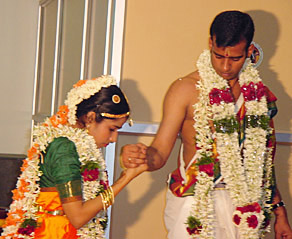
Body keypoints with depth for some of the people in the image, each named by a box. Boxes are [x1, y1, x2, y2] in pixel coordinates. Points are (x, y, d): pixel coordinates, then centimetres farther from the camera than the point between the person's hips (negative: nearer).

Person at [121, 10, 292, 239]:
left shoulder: (258, 92, 6)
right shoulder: (185, 89, -8)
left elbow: (264, 158, 15)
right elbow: (160, 152, -11)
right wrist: (142, 157, -35)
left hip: (245, 207, 4)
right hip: (196, 206, -4)